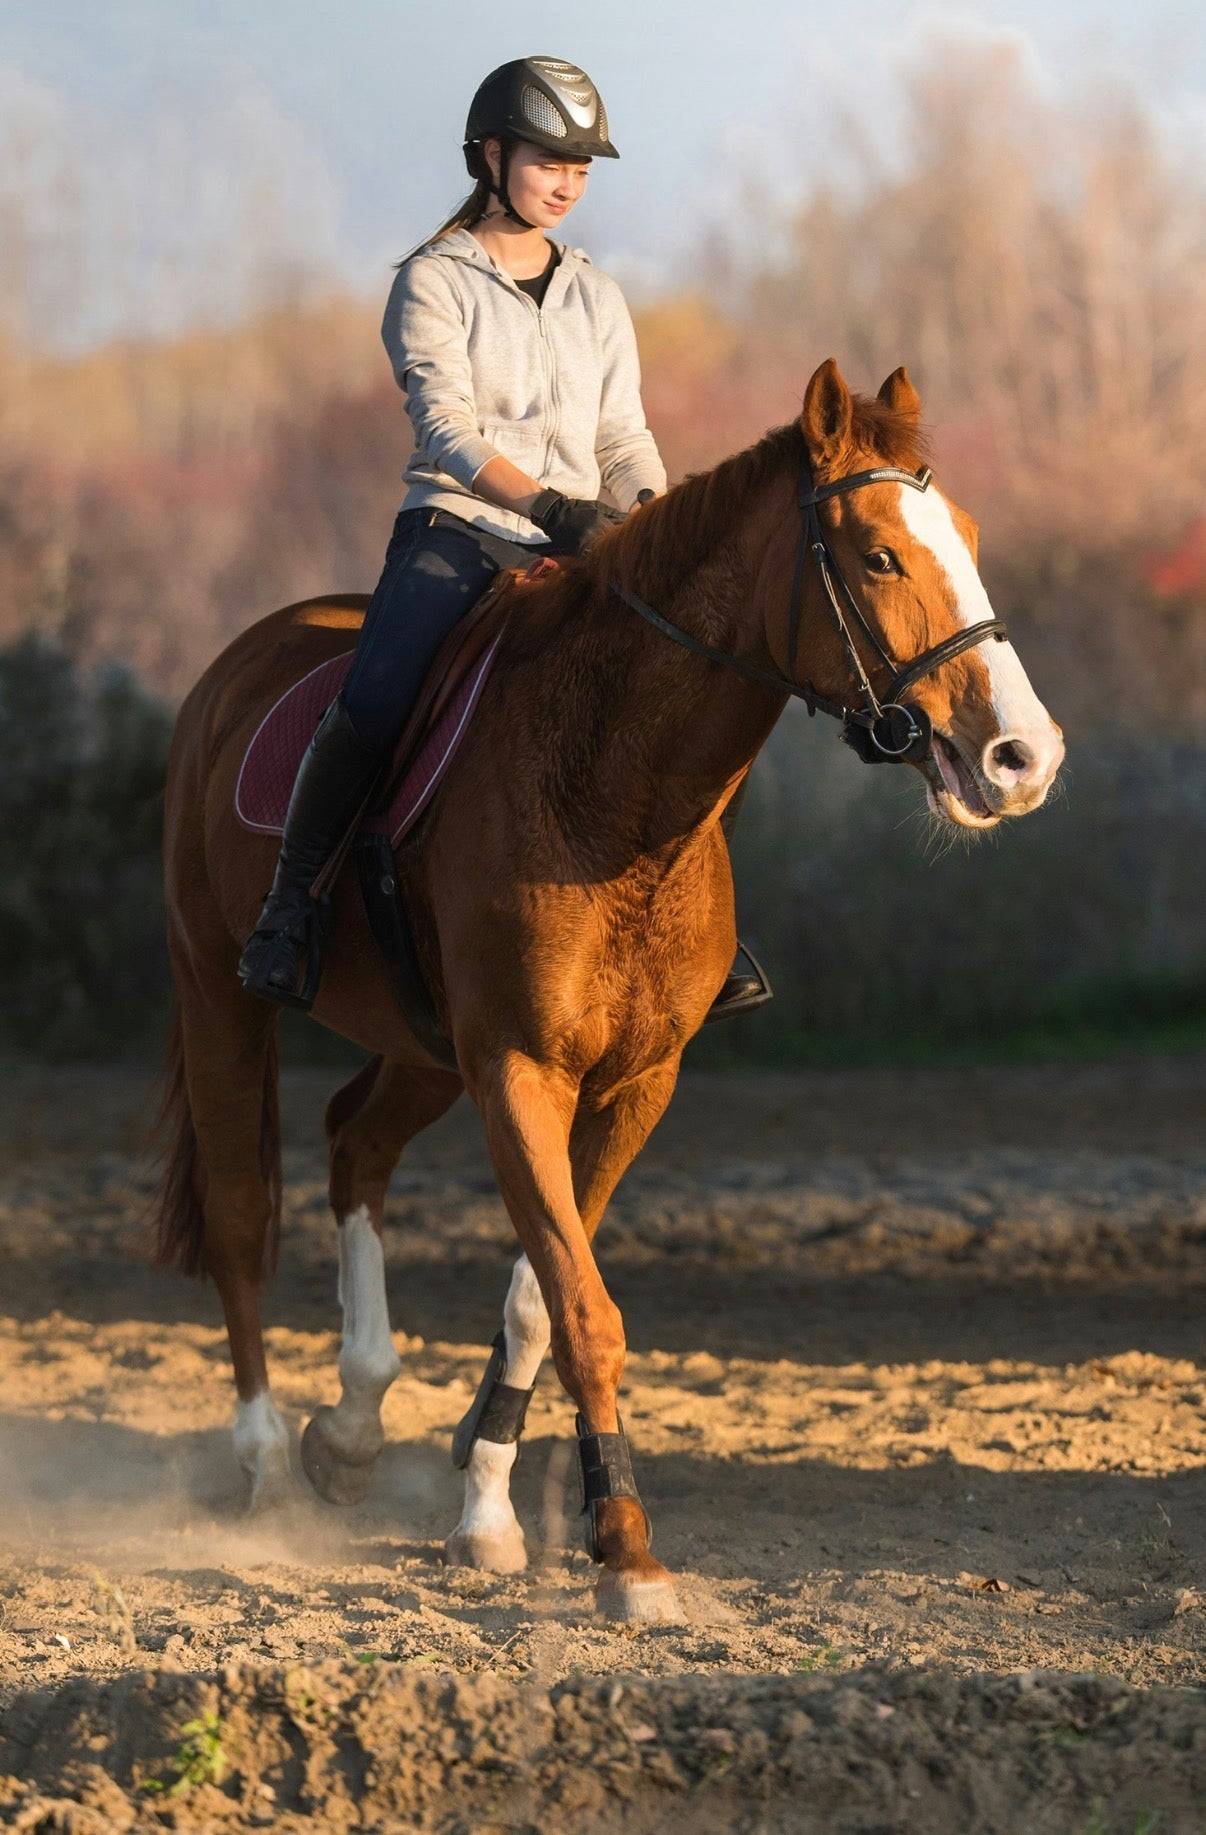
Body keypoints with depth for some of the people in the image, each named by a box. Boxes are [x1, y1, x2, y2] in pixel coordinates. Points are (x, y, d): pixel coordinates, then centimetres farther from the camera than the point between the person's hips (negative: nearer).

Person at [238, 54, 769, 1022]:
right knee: (372, 706, -28)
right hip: (455, 532, -5)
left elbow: (622, 438, 15)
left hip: (573, 547, 5)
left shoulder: (596, 297, 16)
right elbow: (446, 429, -13)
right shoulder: (433, 282, 0)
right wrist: (544, 502, -27)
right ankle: (290, 907, -13)